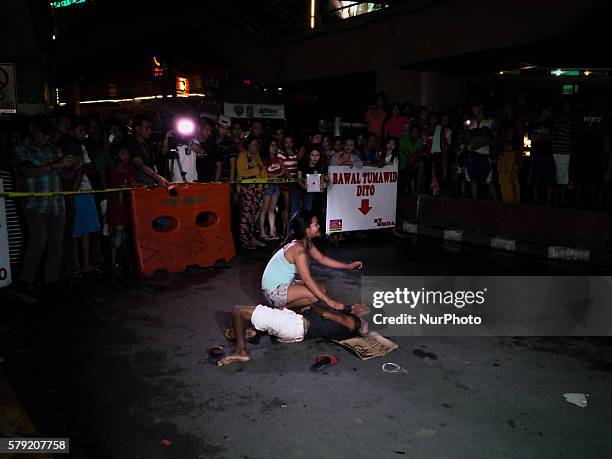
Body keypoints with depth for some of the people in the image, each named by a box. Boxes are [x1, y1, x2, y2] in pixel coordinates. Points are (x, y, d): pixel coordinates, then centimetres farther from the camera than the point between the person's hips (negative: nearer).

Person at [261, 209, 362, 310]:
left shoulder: (307, 243, 3)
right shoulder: (298, 249, -26)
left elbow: (322, 259, 15)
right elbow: (307, 279, -29)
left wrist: (349, 266, 10)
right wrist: (328, 301, -29)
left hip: (285, 285, 10)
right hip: (274, 291, -10)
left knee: (321, 289, 7)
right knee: (316, 295, -19)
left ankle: (283, 303, 7)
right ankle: (282, 307, -6)